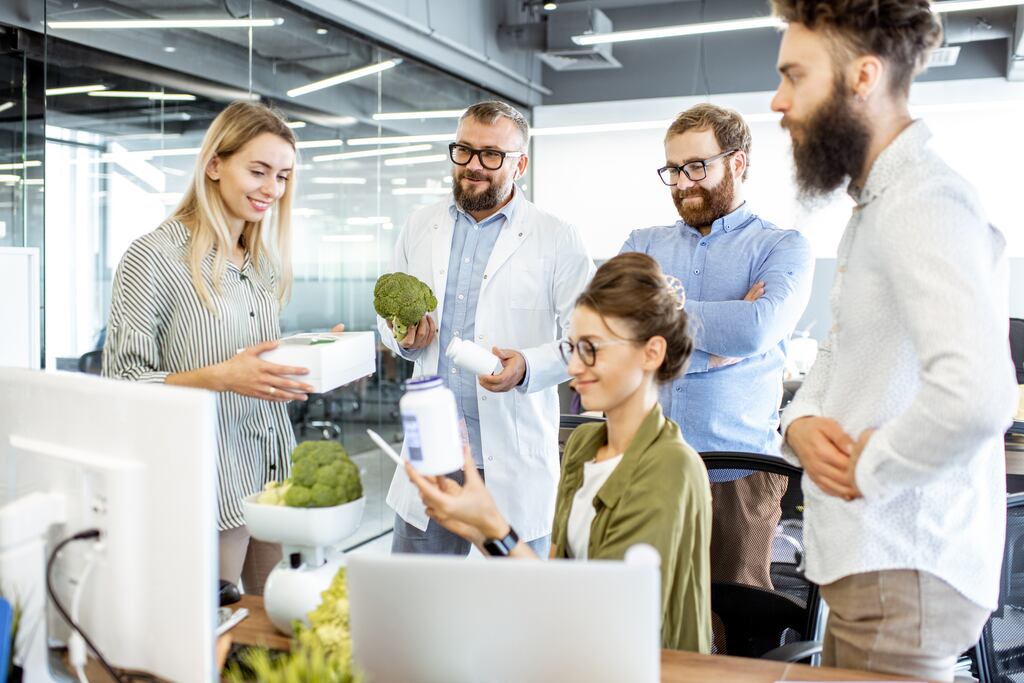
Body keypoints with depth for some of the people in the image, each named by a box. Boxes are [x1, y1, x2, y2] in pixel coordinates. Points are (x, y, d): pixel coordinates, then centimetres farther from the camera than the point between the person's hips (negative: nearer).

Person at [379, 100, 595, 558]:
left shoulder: (557, 240, -3)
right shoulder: (419, 227, 10)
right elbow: (389, 315, 19)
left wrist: (529, 367, -22)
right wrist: (404, 339, -4)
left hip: (516, 463, -3)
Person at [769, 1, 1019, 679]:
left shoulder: (923, 202, -19)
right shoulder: (873, 203, 14)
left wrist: (867, 472, -19)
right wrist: (801, 422, -1)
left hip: (903, 571, -9)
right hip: (869, 559, 9)